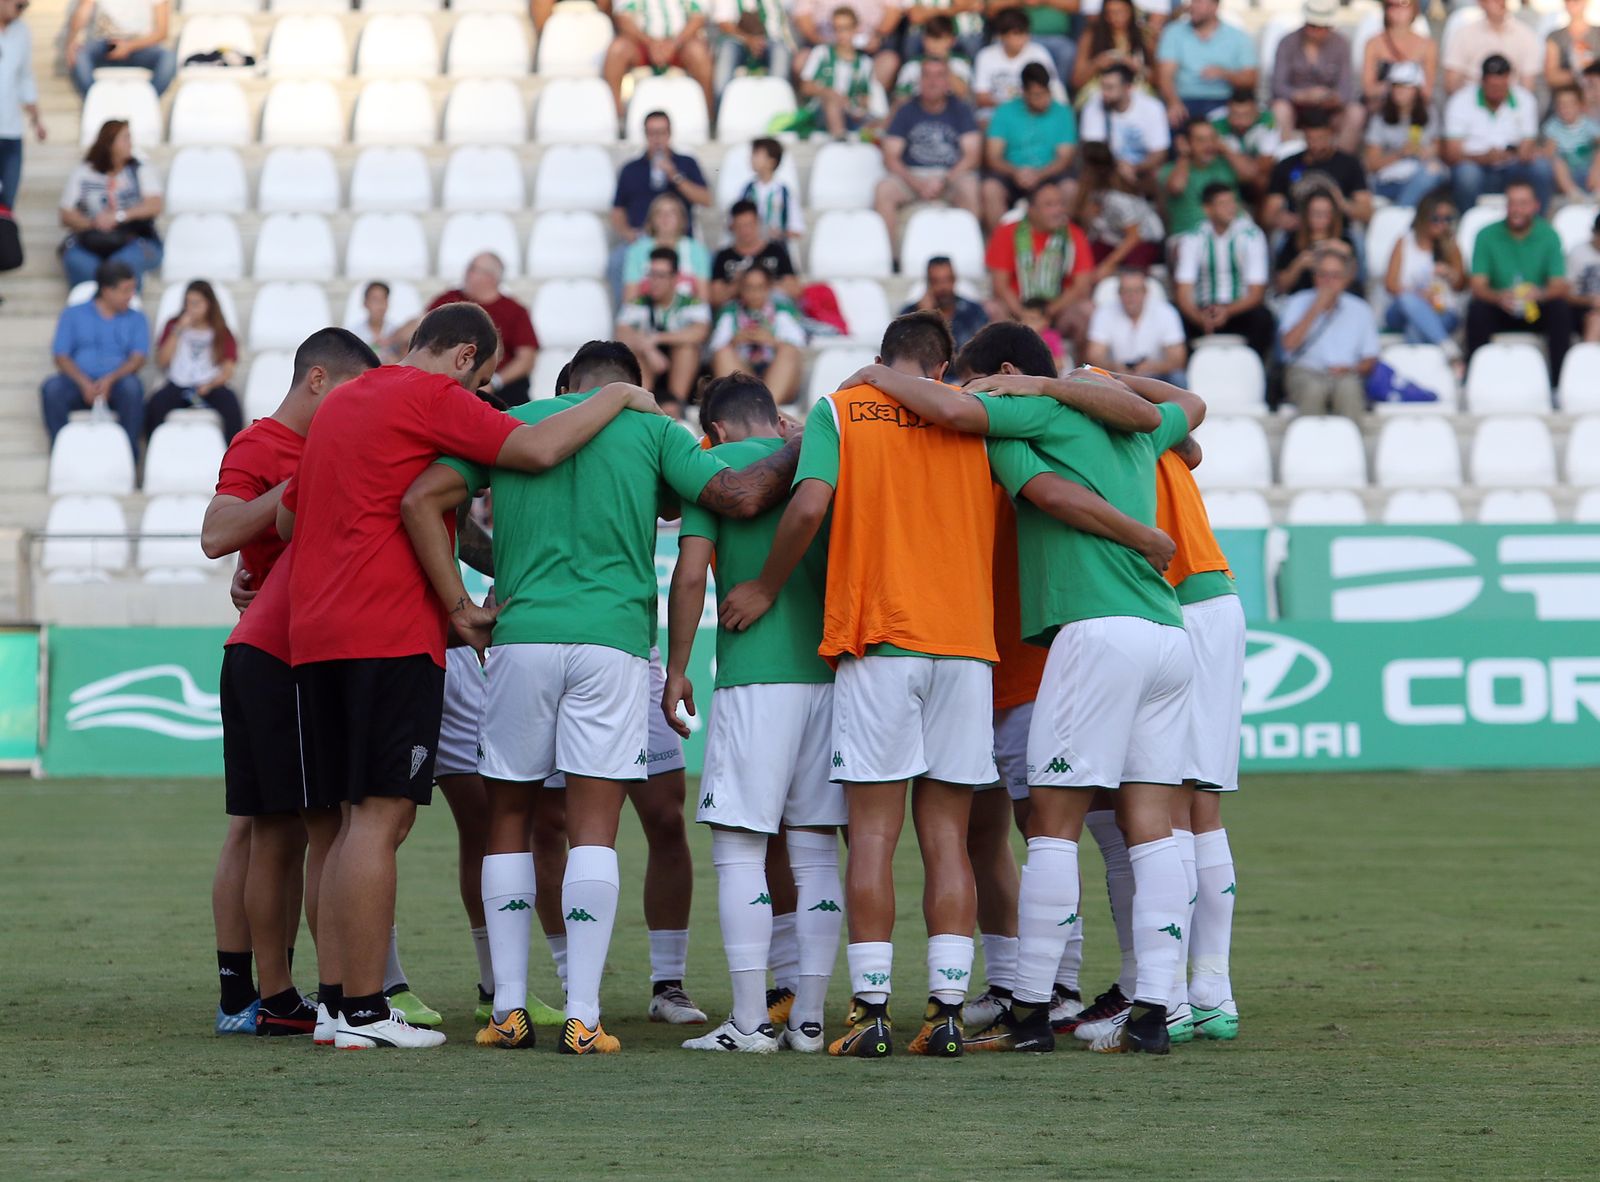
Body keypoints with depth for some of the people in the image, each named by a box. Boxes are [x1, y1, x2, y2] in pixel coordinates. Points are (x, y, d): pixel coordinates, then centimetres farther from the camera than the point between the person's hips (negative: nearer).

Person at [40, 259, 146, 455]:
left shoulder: (136, 319, 14)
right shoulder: (73, 314, 13)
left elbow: (138, 359, 0)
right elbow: (61, 358, 3)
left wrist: (110, 380, -20)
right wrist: (84, 383, -17)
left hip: (115, 386, 0)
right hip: (79, 384, 0)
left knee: (132, 386, -35)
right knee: (52, 387, -31)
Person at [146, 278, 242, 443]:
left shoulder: (221, 333, 13)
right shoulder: (173, 325, 17)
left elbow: (228, 371, 3)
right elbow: (162, 361, 6)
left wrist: (210, 384, -18)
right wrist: (178, 331, -3)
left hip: (211, 386, -1)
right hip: (178, 385, 1)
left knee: (230, 402, -34)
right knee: (156, 404, -33)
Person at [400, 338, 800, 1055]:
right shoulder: (649, 428, 8)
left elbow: (421, 499, 1)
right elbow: (741, 497, -4)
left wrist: (460, 607, 0)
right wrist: (800, 449, 14)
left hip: (520, 639, 1)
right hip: (613, 639, -1)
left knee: (509, 819, 12)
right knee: (593, 830, -1)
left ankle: (509, 1009, 8)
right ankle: (582, 1017, -7)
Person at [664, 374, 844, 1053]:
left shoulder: (716, 463, 2)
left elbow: (690, 575, -5)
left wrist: (677, 670, 3)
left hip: (754, 678, -5)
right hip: (829, 670, 5)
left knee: (739, 849, -2)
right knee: (816, 855, 7)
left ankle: (750, 1022, -7)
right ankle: (808, 1020, 7)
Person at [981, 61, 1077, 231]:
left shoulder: (1062, 113, 8)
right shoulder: (1005, 112, 8)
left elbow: (1064, 158, 0)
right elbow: (993, 156, 1)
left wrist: (1039, 174, -20)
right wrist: (1015, 172, -21)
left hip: (1048, 175, 0)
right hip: (1011, 175, 0)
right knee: (991, 189, -32)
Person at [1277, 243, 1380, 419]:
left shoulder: (1360, 310, 16)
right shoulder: (1297, 304, 13)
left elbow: (1370, 360, 14)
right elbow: (1289, 344, -4)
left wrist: (1351, 369, -8)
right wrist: (1316, 308, -4)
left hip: (1345, 375, 1)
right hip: (1305, 372, -1)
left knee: (1348, 388, -35)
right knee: (1313, 388, -37)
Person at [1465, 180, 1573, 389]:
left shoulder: (1549, 236, -3)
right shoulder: (1487, 236, -4)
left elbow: (1560, 286, -12)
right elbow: (1478, 286, -12)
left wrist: (1540, 294, -36)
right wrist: (1499, 297, -35)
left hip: (1536, 310, 0)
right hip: (1499, 311, 0)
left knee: (1561, 308, -29)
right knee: (1476, 308, -31)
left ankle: (1558, 382, -26)